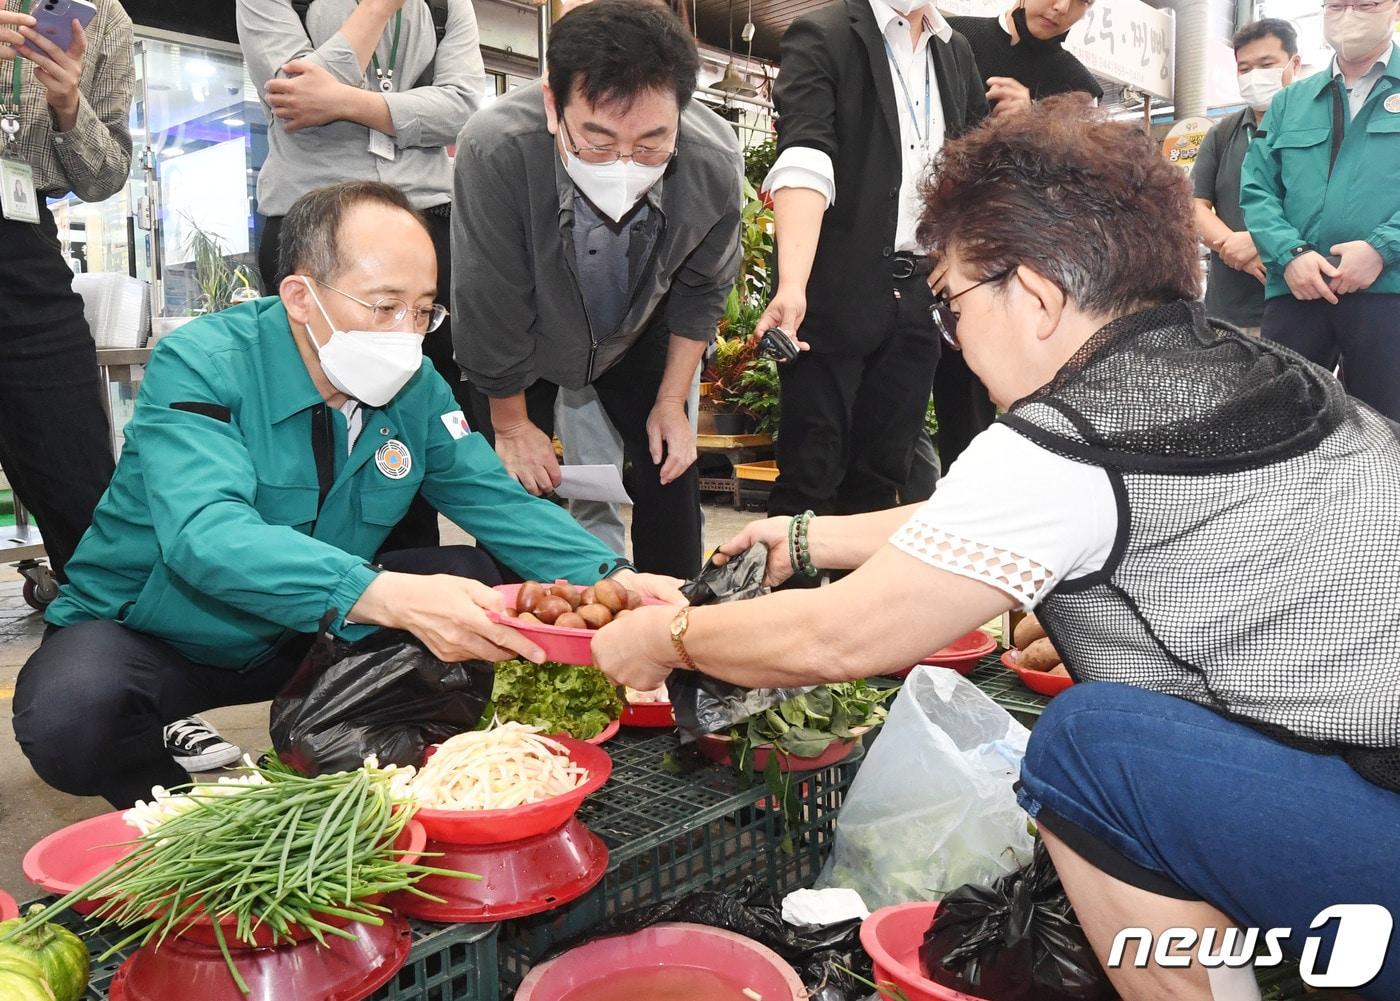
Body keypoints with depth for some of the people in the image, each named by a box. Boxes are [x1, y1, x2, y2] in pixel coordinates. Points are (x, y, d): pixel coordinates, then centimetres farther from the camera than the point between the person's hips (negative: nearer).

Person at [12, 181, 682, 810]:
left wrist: (612, 578, -26)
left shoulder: (416, 387, -6)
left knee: (479, 578, -11)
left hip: (299, 642, 5)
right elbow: (206, 535, -39)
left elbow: (499, 503, -7)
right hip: (148, 640, -4)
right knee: (72, 715, -35)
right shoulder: (200, 366, -24)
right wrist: (386, 595, -55)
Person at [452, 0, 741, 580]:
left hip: (637, 333, 2)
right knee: (514, 488, -6)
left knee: (671, 471, 1)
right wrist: (511, 425, -12)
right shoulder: (495, 150, -39)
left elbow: (702, 287, -10)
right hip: (522, 341, -2)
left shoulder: (715, 160, -30)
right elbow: (490, 313, -24)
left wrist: (671, 403, -5)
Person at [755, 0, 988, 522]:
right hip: (838, 291, -5)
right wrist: (792, 287, -33)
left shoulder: (957, 53, 15)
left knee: (884, 473, 9)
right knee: (811, 474, -1)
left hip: (921, 294, 6)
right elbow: (803, 163, -20)